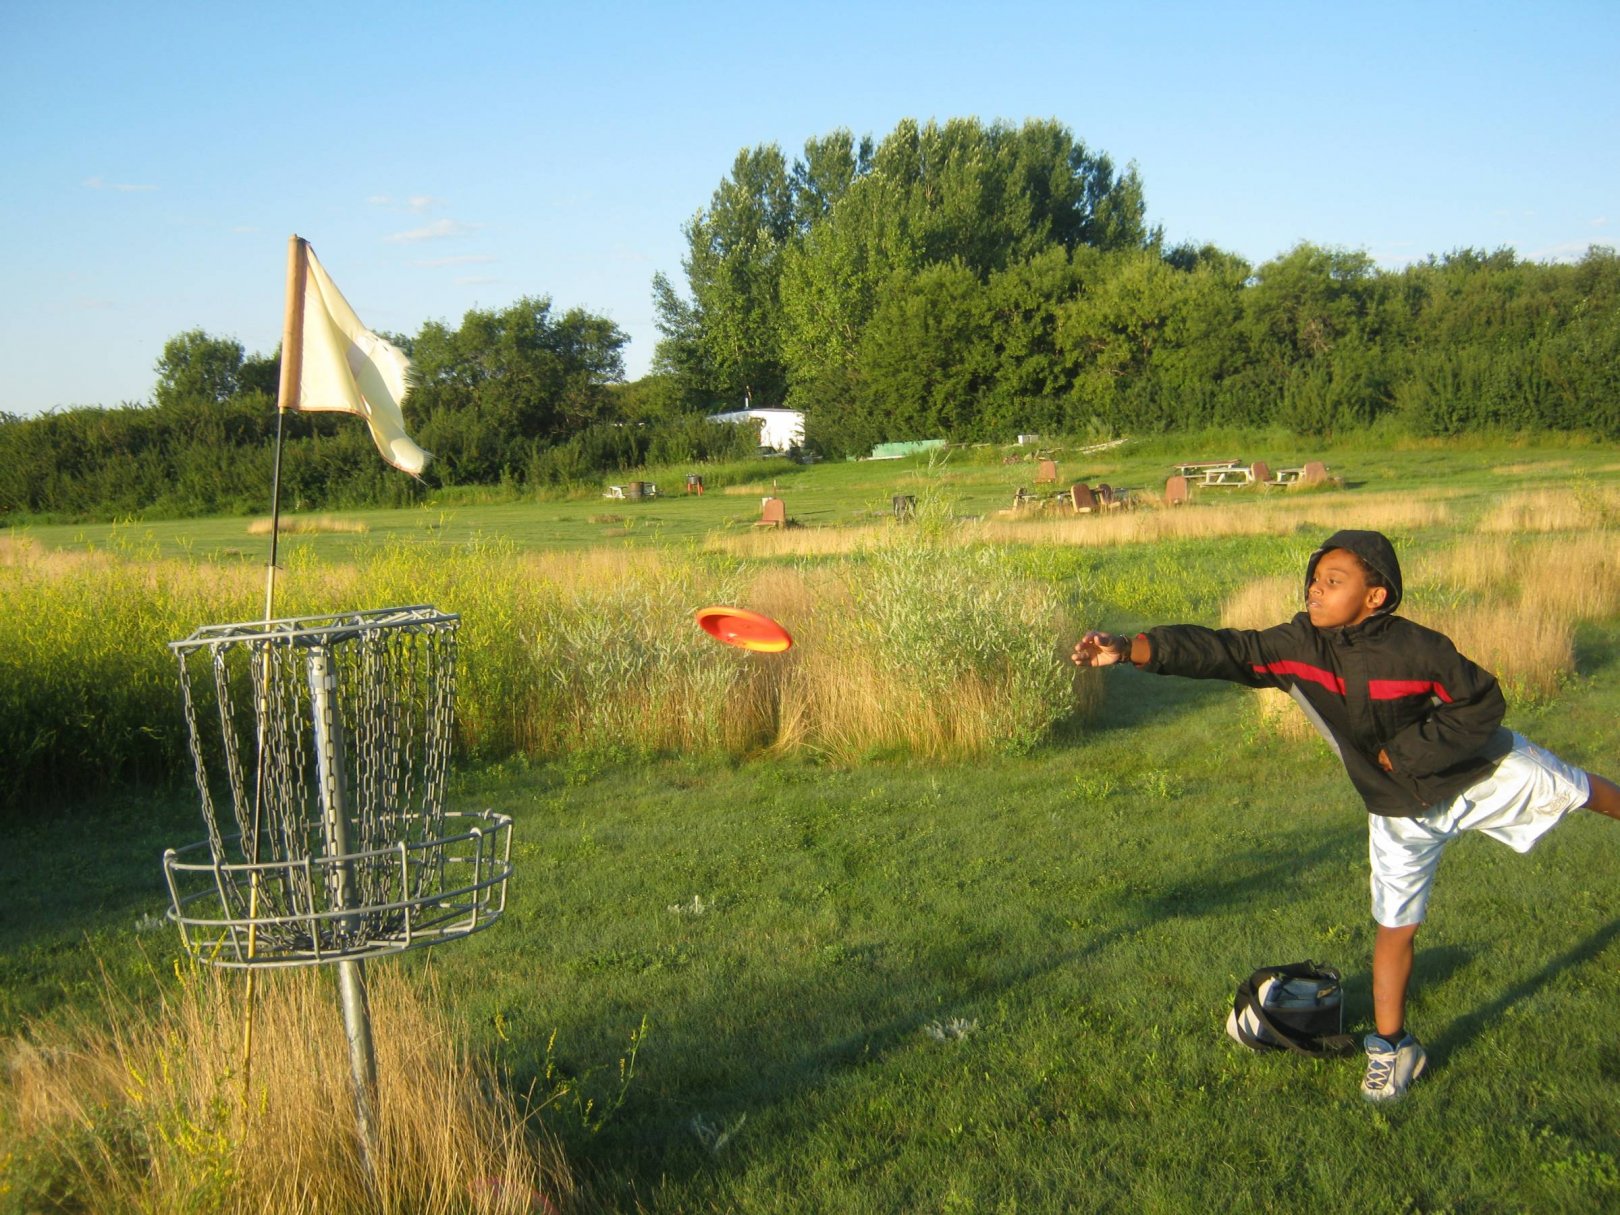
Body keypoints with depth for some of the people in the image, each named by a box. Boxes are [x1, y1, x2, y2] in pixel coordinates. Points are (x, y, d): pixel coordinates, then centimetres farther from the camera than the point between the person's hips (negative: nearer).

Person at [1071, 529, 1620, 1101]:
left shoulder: (1418, 649, -28)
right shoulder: (1298, 646, -21)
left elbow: (1484, 704, -17)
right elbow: (1219, 651, -29)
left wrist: (1409, 752, -24)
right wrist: (1127, 648, -41)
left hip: (1485, 771, -2)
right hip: (1401, 811, 2)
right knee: (1394, 926, 7)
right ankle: (1392, 1047, 21)